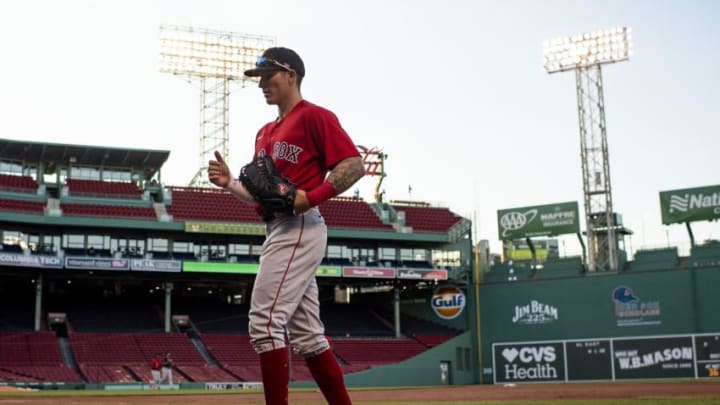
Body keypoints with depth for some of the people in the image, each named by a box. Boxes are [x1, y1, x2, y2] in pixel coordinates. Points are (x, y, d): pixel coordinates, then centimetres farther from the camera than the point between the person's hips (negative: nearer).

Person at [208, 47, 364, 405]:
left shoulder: (314, 116, -3)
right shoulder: (265, 133, 23)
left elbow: (354, 164, -13)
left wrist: (312, 196, -23)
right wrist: (230, 184, 6)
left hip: (299, 228, -9)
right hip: (278, 232, 9)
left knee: (264, 322, -15)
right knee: (306, 335, 9)